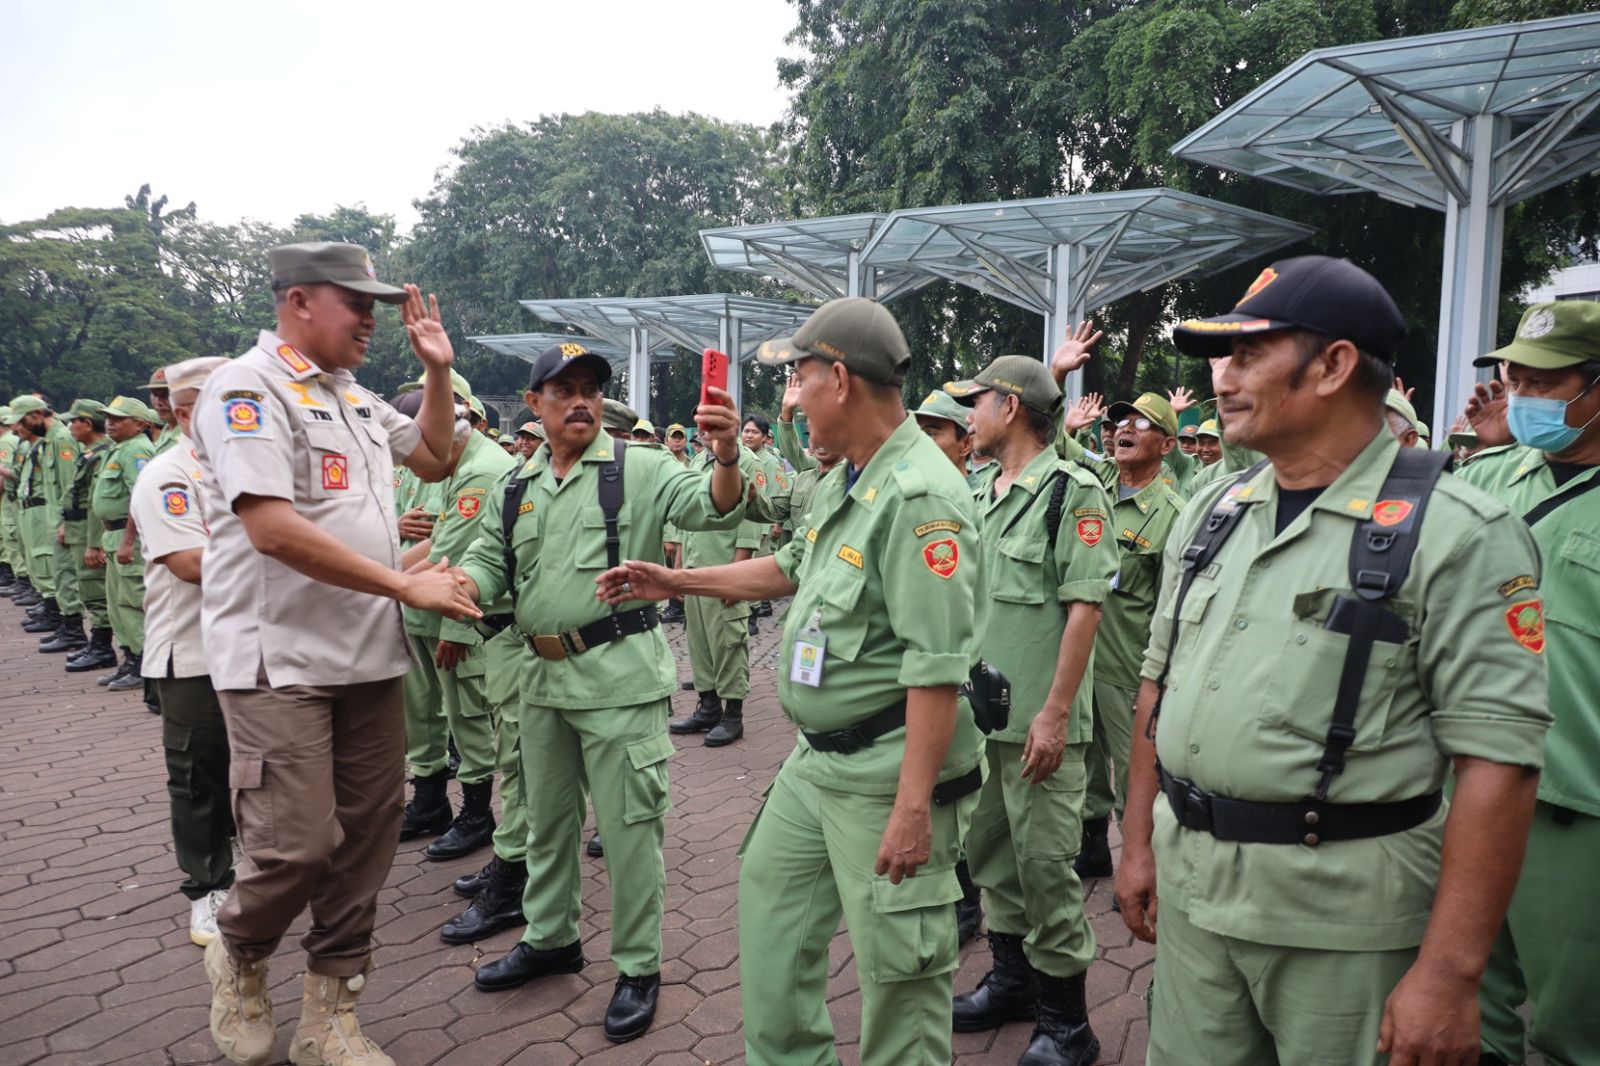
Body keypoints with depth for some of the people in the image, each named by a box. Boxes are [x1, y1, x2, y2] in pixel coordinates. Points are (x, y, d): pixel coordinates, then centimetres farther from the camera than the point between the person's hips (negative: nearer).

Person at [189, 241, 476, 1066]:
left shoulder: (354, 397, 15)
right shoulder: (247, 389, -10)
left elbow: (434, 459, 26)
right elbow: (273, 530, -21)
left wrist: (438, 370, 12)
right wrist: (407, 586, -18)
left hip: (369, 656, 7)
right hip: (280, 661, -7)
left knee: (366, 837, 8)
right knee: (298, 844, -6)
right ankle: (238, 956, 27)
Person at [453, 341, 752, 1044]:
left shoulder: (639, 470, -5)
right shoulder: (519, 486, 12)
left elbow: (714, 510, -17)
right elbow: (490, 559, 13)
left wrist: (726, 459, -37)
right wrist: (460, 583, -10)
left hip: (619, 676, -6)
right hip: (544, 675, 6)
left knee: (629, 827, 2)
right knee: (546, 817, 21)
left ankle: (638, 967, 21)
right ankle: (550, 938, 42)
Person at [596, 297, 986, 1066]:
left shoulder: (919, 496, -22)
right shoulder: (841, 483, 8)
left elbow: (936, 668, -26)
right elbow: (794, 568, 23)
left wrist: (914, 806, -26)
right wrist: (675, 581, 24)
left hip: (887, 773, -10)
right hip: (816, 757, 10)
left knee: (897, 964, 4)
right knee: (768, 894, 22)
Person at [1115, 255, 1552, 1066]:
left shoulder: (1457, 535, -12)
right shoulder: (1210, 513, 6)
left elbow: (1496, 760, -16)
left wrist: (1449, 972, -18)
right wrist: (1138, 842, 11)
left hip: (1344, 911, -5)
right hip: (1188, 883, 5)